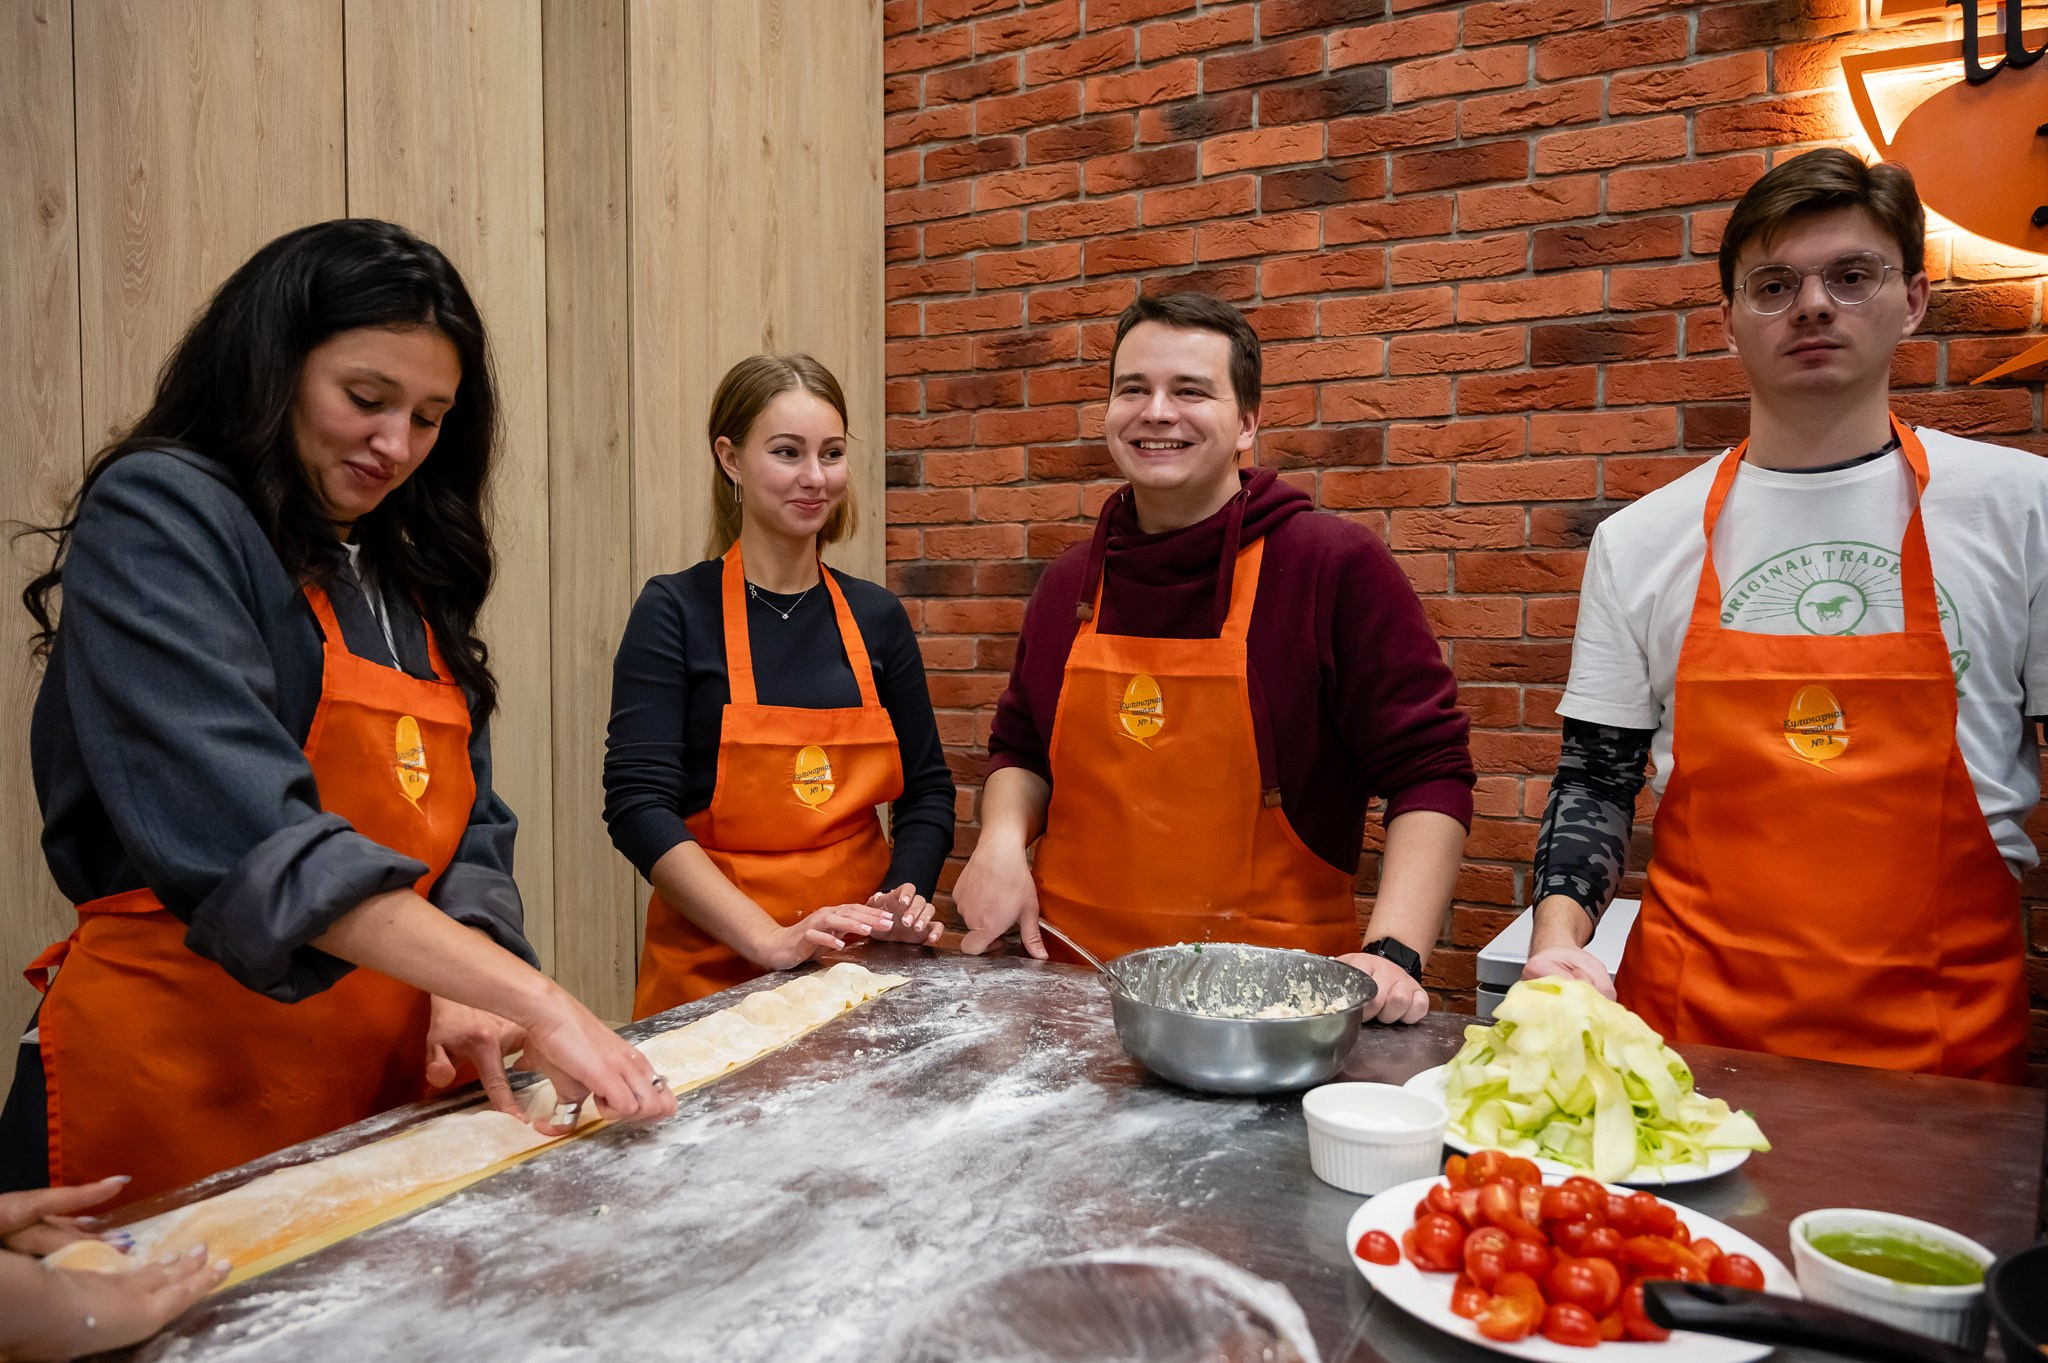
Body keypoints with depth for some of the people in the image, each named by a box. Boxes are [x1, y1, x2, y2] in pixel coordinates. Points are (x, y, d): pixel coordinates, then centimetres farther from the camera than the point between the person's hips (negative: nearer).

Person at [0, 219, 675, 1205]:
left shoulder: (405, 579, 13)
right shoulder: (158, 514, -10)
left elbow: (470, 833, 8)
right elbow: (239, 825, -25)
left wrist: (464, 1000, -12)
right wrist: (527, 996, -29)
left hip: (385, 1088, 7)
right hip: (180, 1094, -6)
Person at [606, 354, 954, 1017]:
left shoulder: (877, 616, 4)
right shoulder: (676, 611, -7)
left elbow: (927, 788, 9)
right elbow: (636, 802, -14)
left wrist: (905, 898, -8)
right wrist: (770, 937, -23)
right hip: (712, 968, -3)